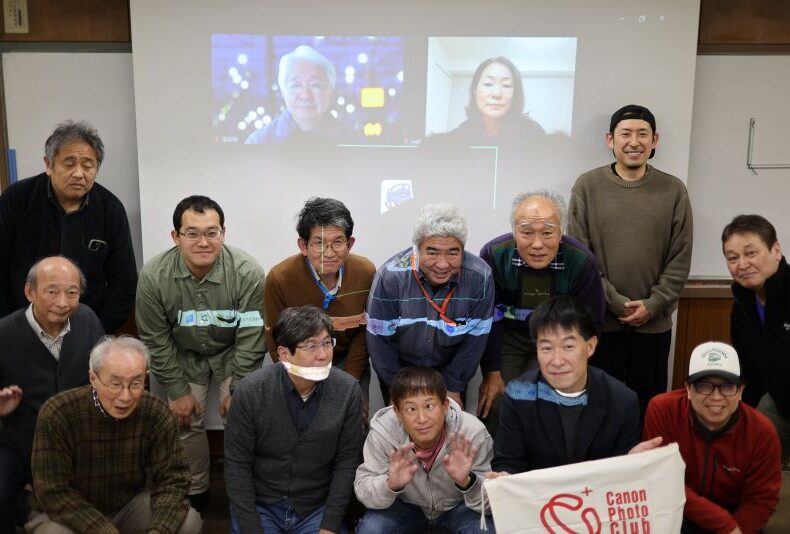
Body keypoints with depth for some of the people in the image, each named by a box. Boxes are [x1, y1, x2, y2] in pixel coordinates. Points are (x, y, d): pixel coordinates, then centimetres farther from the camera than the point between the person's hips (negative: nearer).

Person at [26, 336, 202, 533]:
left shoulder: (156, 413, -17)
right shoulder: (57, 414, -24)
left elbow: (173, 480, -13)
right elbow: (54, 493, -23)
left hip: (129, 505, 2)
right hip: (64, 513, -2)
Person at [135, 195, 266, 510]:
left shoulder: (248, 273, -29)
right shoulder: (154, 276, -24)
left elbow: (250, 339, -20)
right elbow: (156, 340, -12)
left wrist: (237, 390, -15)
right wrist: (177, 392, -8)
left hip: (231, 354, -1)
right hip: (184, 356, 2)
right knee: (186, 423, 2)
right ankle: (195, 491, 27)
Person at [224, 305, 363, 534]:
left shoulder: (348, 391, -12)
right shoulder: (250, 391, -16)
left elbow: (346, 461, -6)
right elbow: (237, 463, -10)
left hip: (317, 508, 1)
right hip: (259, 505, -1)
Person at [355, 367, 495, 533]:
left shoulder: (473, 432, -29)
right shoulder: (382, 431, -26)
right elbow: (363, 491, -21)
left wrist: (466, 482, -47)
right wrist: (391, 485, -44)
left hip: (458, 505, -1)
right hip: (405, 505, 1)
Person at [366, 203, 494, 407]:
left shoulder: (480, 277, -25)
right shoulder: (390, 277, -28)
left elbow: (476, 338, -13)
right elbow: (379, 340, -17)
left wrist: (453, 388, -8)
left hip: (450, 368, 1)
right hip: (399, 367, -1)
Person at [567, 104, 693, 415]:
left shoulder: (674, 191, 2)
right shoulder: (587, 186, -2)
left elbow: (680, 259, 2)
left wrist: (652, 305, -9)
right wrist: (616, 303, -11)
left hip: (654, 323, 1)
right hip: (598, 320, -1)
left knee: (649, 404, 12)